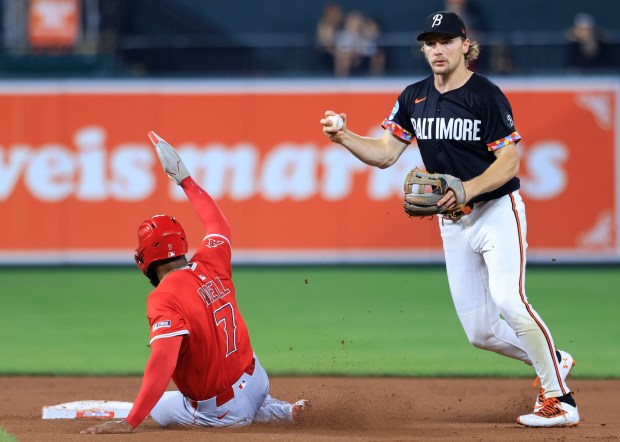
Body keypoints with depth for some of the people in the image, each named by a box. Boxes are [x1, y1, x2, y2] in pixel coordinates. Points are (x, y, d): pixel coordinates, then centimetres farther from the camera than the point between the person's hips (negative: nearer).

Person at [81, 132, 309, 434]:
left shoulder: (163, 298, -25)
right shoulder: (210, 266, -5)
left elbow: (162, 362, -37)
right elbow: (218, 224, 18)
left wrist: (129, 423, -42)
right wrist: (184, 179, 28)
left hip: (221, 412, -8)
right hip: (256, 380, 8)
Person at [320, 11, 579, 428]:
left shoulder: (487, 95, -12)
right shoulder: (415, 98, 6)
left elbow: (509, 162, -15)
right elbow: (384, 153, 1)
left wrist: (467, 189, -30)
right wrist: (343, 137, -17)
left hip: (497, 211, -6)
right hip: (453, 223, 6)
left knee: (507, 299, -27)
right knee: (480, 331, 4)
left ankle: (559, 398, -19)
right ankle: (552, 361, 29)